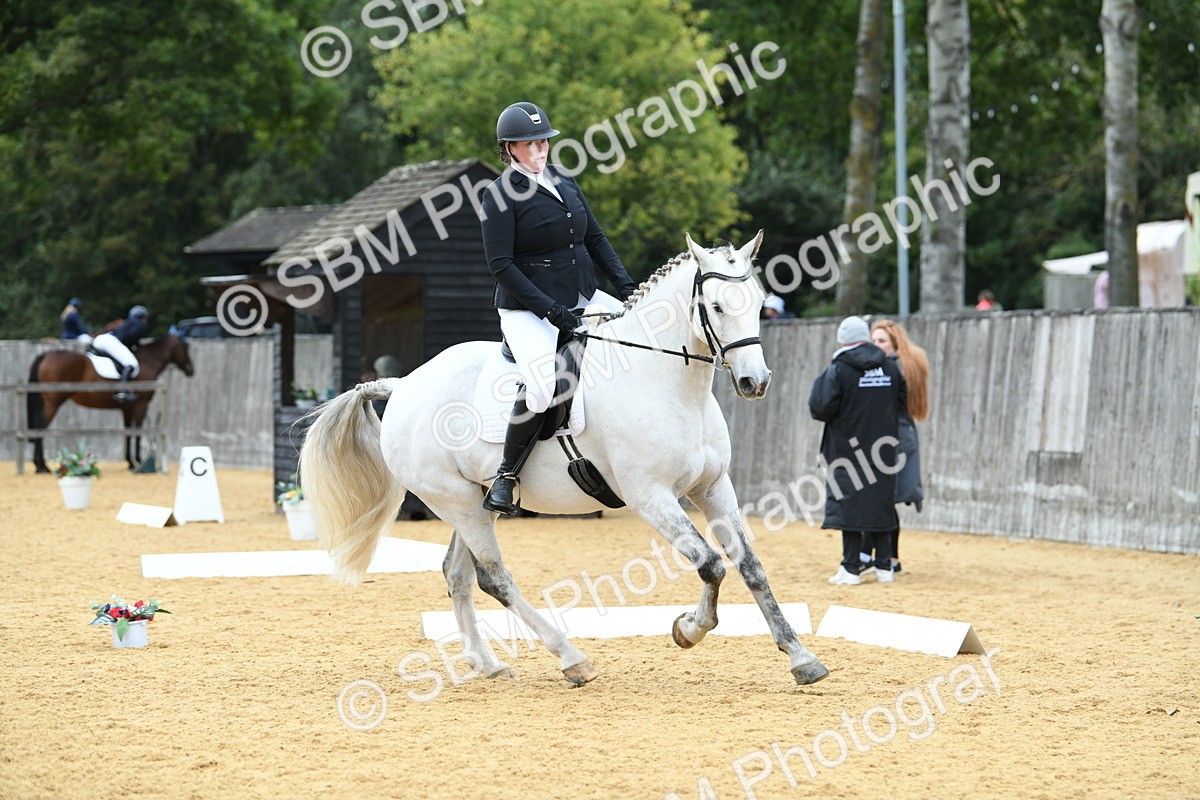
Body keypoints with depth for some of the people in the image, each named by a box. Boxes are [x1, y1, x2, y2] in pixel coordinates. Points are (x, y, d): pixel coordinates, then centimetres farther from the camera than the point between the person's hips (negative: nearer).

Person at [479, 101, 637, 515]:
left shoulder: (564, 182, 11)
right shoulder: (501, 195, -10)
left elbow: (595, 238, 15)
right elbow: (500, 264, -15)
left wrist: (625, 286, 1)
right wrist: (551, 309, -21)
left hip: (582, 298, 7)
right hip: (528, 309, -7)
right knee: (543, 390, -28)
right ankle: (506, 474, -8)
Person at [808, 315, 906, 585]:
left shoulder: (838, 370, -11)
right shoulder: (889, 368, 5)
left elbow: (820, 409, -16)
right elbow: (904, 400, 10)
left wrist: (821, 382, 3)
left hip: (848, 449, -5)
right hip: (882, 449, 5)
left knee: (850, 505, 0)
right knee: (880, 505, 12)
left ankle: (851, 569, -2)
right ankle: (884, 566, 12)